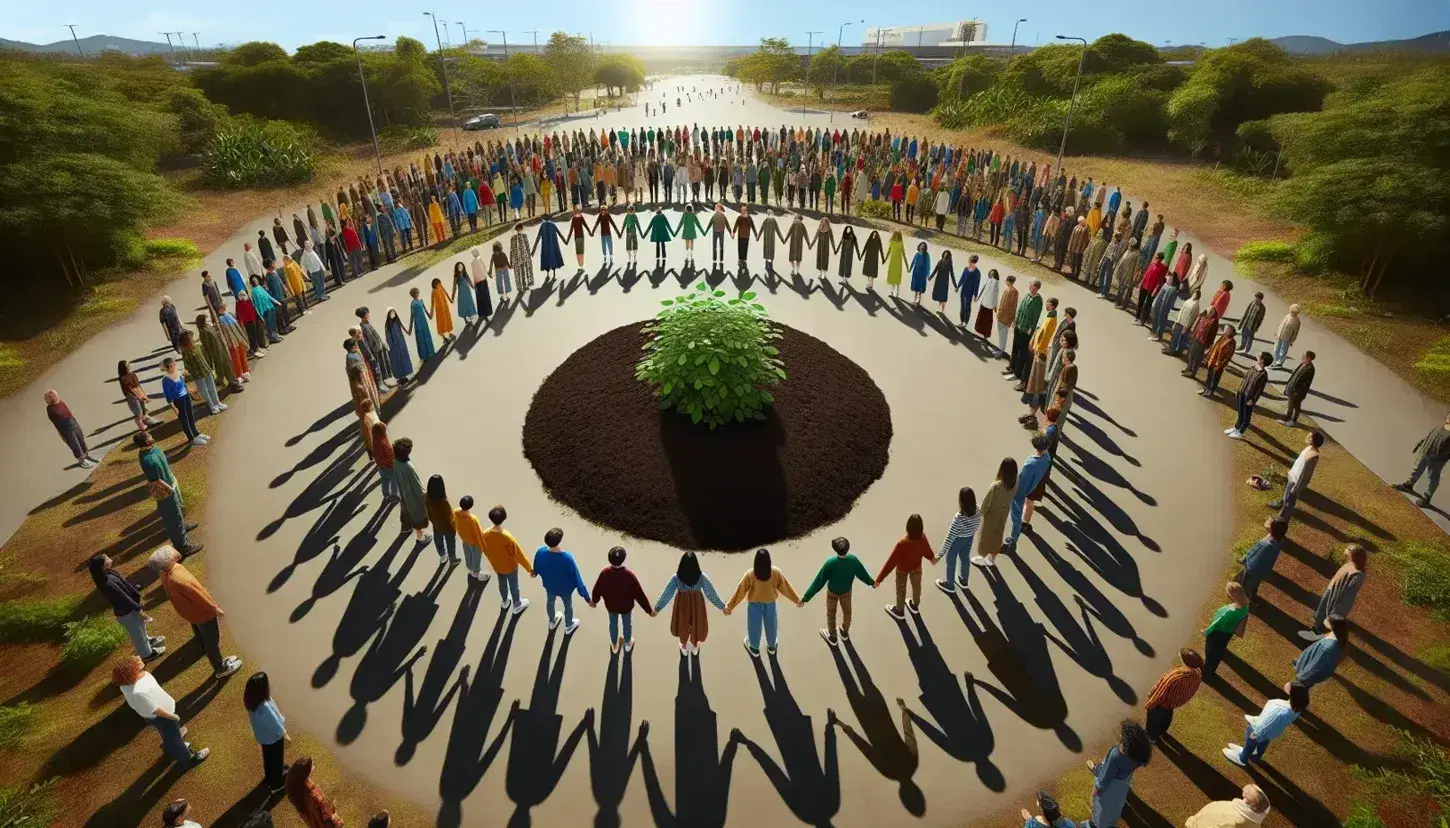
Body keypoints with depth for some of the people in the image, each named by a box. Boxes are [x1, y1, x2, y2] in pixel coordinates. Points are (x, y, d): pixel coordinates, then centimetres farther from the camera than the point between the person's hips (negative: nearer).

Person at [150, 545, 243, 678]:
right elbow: (197, 595, -26)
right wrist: (215, 608, -15)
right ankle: (221, 669, 30)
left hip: (192, 612, 9)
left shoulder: (166, 575, -9)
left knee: (204, 642, 27)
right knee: (213, 642, 12)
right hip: (202, 613, -9)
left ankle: (219, 662, 47)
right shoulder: (178, 579, -38)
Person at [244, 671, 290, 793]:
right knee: (275, 759, 21)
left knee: (268, 757, 33)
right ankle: (276, 783, 45)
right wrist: (285, 735, -10)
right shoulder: (264, 707, -44)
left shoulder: (252, 700, -21)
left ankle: (270, 776, 58)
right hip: (273, 737, -7)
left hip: (263, 735, 7)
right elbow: (275, 724, -27)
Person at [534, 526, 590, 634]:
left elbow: (536, 569, -7)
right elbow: (577, 578, -29)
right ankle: (569, 626, 55)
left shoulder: (540, 552, -30)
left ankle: (552, 622, 62)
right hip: (565, 588, -3)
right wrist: (585, 595, -17)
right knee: (568, 606, 28)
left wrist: (534, 573, 19)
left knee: (550, 601, 34)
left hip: (549, 585, 3)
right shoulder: (567, 558, -42)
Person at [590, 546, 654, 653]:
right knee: (627, 624, 27)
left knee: (613, 624, 28)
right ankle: (628, 643, 52)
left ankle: (614, 645, 52)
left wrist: (594, 601, 12)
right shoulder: (629, 574, -35)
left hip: (611, 606, 2)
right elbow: (639, 594, -25)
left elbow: (597, 590, -11)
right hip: (626, 606, -2)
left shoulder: (604, 573, -29)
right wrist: (649, 609, -13)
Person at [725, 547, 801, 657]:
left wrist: (729, 605, -11)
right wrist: (797, 599, 3)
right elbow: (785, 586, -11)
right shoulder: (776, 572, -23)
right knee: (770, 625, 26)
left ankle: (754, 648, 44)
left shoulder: (750, 574, -27)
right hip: (770, 603, 1)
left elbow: (740, 590, -20)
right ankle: (772, 646, 49)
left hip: (754, 604, -1)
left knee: (754, 626, 22)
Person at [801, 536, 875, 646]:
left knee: (831, 614, 23)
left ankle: (832, 637, 44)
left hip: (832, 592, -3)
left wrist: (805, 597, -24)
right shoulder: (853, 560, -29)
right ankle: (845, 633, 53)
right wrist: (872, 583, 13)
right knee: (847, 612, 29)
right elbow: (862, 573, -9)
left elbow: (819, 581, -32)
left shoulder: (830, 563, -39)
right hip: (847, 591, 3)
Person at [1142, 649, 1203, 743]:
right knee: (1166, 717, 36)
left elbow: (1159, 695, -29)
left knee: (1154, 720, 27)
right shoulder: (1198, 674, -27)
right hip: (1175, 701, 5)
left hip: (1162, 703, -5)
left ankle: (1152, 738, 53)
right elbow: (1191, 690, -3)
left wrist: (1148, 705, -10)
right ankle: (1161, 733, 63)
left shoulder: (1174, 679, -47)